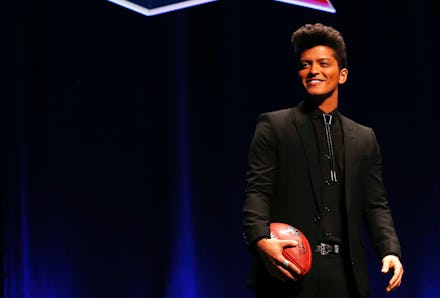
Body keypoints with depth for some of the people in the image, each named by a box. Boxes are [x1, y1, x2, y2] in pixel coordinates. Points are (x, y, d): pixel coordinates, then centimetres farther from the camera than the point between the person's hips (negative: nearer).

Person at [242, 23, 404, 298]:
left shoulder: (364, 138, 17)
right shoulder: (273, 126, 5)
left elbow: (376, 204, 12)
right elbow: (256, 191, -4)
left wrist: (391, 251, -6)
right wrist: (261, 240, -22)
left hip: (345, 274, 3)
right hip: (289, 268, -3)